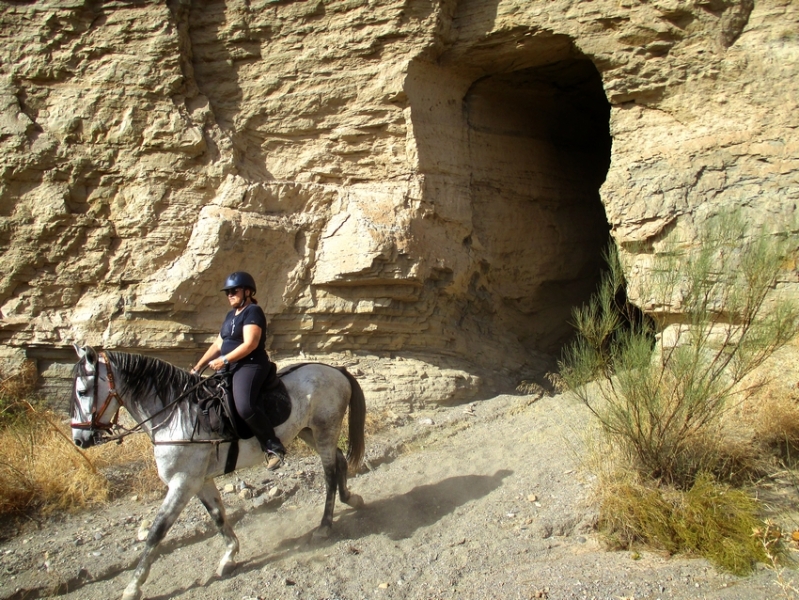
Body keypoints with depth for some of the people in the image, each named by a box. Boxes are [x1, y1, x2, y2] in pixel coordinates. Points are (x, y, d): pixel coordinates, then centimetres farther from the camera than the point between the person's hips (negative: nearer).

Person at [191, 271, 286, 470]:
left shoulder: (253, 312, -8)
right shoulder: (230, 316, 21)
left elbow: (250, 343, -20)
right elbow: (217, 345, 22)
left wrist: (224, 360, -23)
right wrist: (197, 368, 14)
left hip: (250, 366, -11)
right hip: (230, 369, 11)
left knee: (244, 406, -32)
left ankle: (274, 446, -22)